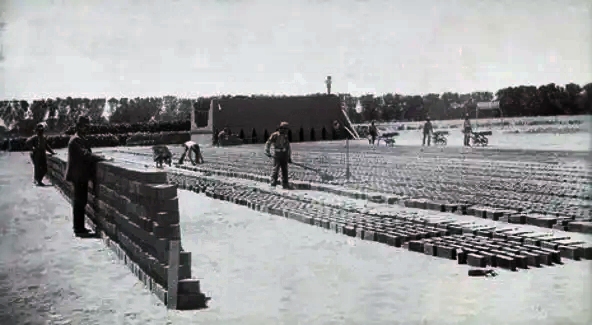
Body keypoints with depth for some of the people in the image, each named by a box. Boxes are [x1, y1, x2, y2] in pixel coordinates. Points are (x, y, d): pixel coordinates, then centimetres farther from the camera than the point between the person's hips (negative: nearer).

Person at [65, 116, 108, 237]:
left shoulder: (81, 139, 16)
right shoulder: (76, 140, -15)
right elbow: (86, 154, -26)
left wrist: (100, 159, 3)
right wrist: (103, 159, -27)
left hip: (81, 175, 10)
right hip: (78, 175, -10)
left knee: (80, 201, 14)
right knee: (80, 202, -5)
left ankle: (78, 227, 22)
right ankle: (79, 229, 0)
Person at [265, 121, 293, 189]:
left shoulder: (286, 137, 14)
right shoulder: (275, 135, -3)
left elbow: (288, 148, 20)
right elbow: (268, 143, -4)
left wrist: (289, 157, 17)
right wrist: (267, 152, -17)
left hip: (284, 156, 5)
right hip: (277, 155, -5)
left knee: (285, 170, 5)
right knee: (276, 169, -9)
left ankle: (285, 184, 10)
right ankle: (273, 183, -3)